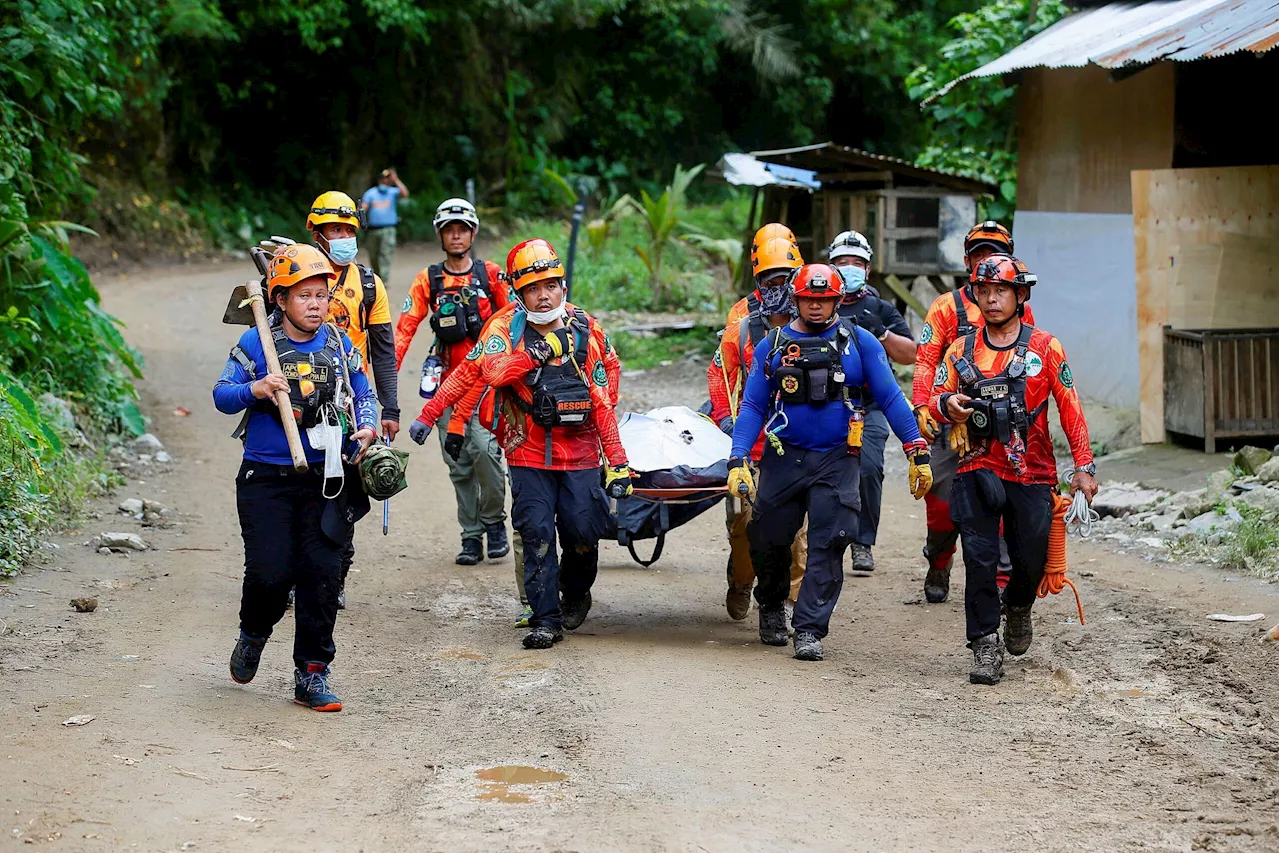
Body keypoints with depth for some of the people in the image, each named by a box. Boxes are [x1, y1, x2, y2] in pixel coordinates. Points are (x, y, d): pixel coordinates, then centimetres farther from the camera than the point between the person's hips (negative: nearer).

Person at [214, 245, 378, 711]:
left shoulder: (340, 346, 7)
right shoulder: (256, 344, -1)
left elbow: (363, 395, 15)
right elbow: (222, 395, 0)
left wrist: (366, 428, -4)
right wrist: (255, 389, -19)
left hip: (323, 480, 3)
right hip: (266, 479, -3)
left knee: (322, 575, -2)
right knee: (270, 571, -9)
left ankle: (311, 674, 9)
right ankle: (253, 636, 24)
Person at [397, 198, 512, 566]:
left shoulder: (490, 274, 4)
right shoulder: (428, 280, 7)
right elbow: (405, 327, -1)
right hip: (449, 382, 3)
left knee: (484, 447, -20)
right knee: (457, 461, 4)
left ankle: (494, 520, 0)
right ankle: (471, 536, 13)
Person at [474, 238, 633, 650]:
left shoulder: (585, 329, 5)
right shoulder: (506, 328, 1)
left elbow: (601, 401, 6)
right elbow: (493, 371, -21)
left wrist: (617, 460, 1)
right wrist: (534, 354, -32)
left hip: (581, 453, 1)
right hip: (529, 454, -1)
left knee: (584, 533, -1)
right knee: (537, 536, -4)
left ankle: (576, 592, 29)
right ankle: (546, 619, 6)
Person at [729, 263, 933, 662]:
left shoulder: (859, 342, 2)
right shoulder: (773, 346, 5)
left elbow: (890, 398, 2)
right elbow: (753, 406, 4)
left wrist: (918, 452, -4)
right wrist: (738, 460, -8)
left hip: (837, 461, -1)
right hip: (783, 459, 1)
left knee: (827, 546, -8)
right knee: (769, 540, 6)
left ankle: (809, 629, -5)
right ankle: (771, 607, 33)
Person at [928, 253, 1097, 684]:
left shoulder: (1045, 347, 2)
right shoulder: (961, 349, 8)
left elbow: (1070, 409, 4)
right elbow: (935, 400, 7)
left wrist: (1084, 466, -1)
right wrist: (948, 404, -18)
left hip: (1031, 474, -1)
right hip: (977, 471, 1)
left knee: (1031, 560, 4)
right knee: (979, 559, -8)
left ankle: (1018, 607, 36)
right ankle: (986, 645, 0)